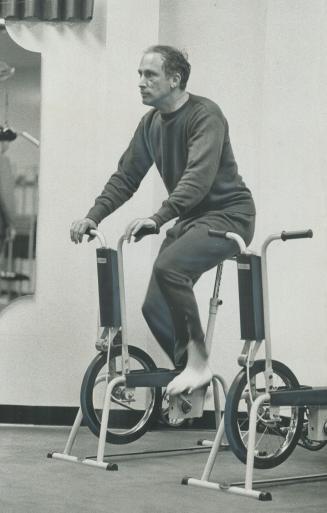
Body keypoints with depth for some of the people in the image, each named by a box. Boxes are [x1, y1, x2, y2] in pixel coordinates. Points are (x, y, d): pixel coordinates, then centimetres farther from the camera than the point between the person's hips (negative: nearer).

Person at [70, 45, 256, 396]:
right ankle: (192, 370, 17)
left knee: (168, 266, -32)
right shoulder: (150, 123, 8)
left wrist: (157, 218, -40)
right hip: (189, 219, 8)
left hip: (227, 213, -8)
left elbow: (199, 176, -30)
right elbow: (126, 176, 11)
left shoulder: (205, 115, -17)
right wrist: (93, 216, -4)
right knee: (155, 308, -1)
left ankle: (198, 362, -20)